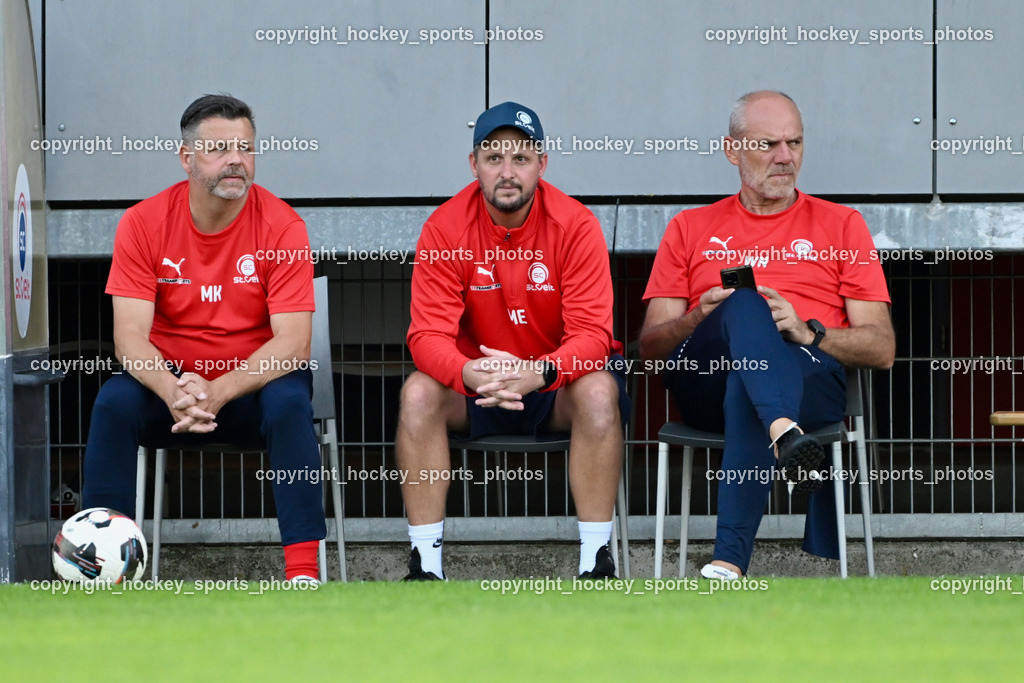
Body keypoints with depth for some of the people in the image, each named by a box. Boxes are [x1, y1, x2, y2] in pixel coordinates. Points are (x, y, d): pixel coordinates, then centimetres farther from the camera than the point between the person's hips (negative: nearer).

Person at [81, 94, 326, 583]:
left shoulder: (281, 226, -11)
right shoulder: (144, 223, -7)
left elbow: (292, 342, -17)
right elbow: (130, 336, -13)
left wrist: (219, 391, -32)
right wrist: (173, 392, -34)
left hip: (254, 384, -1)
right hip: (170, 382, 1)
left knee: (289, 403, -33)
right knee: (114, 403, -28)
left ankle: (303, 571, -32)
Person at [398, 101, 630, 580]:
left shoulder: (575, 225, -14)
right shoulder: (445, 228, -11)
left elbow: (591, 333, -20)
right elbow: (429, 334, -17)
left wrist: (538, 372, -41)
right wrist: (470, 373, -41)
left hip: (558, 382, -1)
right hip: (474, 386, 1)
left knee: (599, 391, -33)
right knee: (418, 393, -27)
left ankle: (596, 559, -27)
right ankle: (425, 563, -23)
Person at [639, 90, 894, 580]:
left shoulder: (841, 226, 23)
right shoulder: (691, 230, 26)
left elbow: (882, 349, 13)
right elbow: (650, 346, 17)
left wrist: (807, 332, -7)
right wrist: (701, 317, -6)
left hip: (810, 375, 0)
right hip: (704, 383, 1)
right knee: (746, 305, -34)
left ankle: (730, 560, -53)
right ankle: (786, 436, -62)